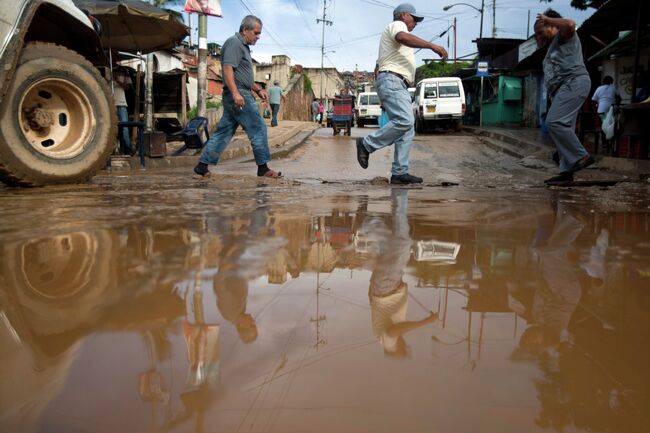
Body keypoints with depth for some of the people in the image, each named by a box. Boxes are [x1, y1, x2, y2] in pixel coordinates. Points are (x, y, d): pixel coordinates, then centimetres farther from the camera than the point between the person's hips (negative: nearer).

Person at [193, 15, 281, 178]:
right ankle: (263, 168, -2)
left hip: (237, 96, 10)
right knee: (258, 128, -7)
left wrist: (258, 89, 19)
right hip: (238, 95, -10)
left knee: (224, 131, 9)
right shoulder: (234, 43, -8)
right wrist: (235, 93, -28)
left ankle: (202, 165, 10)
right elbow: (227, 68, -19)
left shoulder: (243, 46, 24)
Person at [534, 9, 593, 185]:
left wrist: (547, 19, -4)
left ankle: (581, 156, -18)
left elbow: (570, 24, -18)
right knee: (563, 127, 1)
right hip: (562, 88, 10)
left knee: (554, 122, -22)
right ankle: (567, 171, -3)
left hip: (573, 83, -10)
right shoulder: (553, 46, 33)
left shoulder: (563, 36, 4)